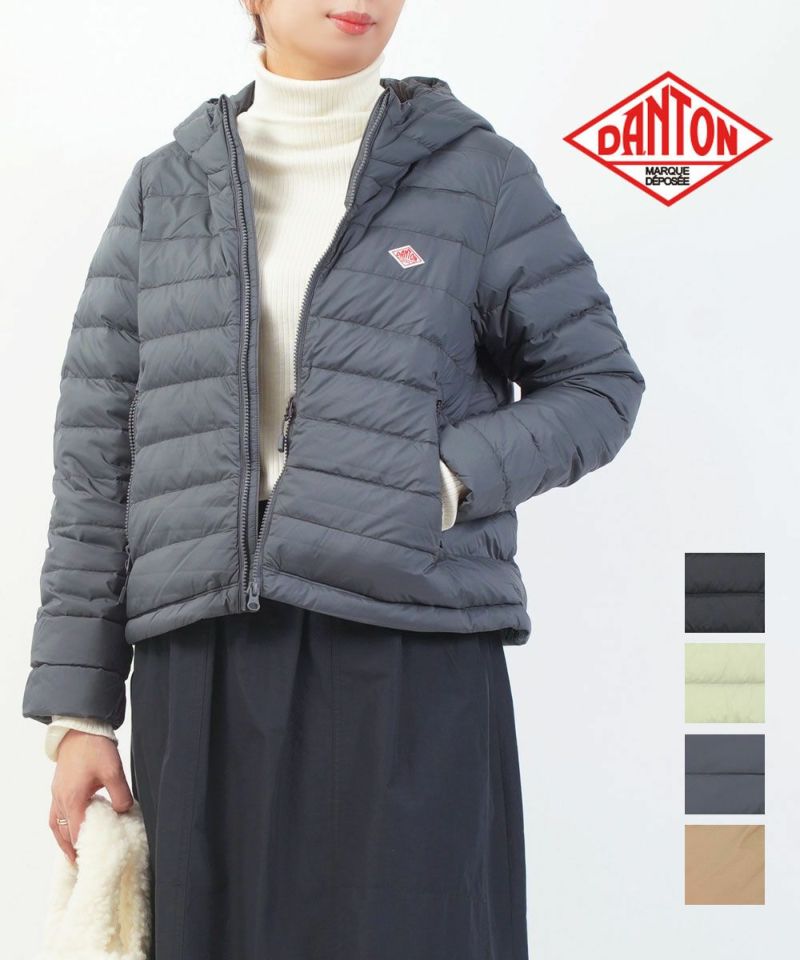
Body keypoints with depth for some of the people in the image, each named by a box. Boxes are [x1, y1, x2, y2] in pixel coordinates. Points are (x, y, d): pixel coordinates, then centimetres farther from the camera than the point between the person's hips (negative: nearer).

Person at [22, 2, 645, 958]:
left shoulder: (474, 173, 6)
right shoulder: (164, 191, 12)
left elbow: (597, 386, 10)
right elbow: (96, 457, 10)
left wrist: (446, 482, -9)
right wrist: (78, 709, 5)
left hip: (410, 666, -2)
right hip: (203, 673, 2)